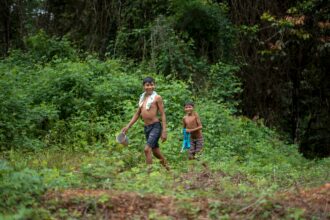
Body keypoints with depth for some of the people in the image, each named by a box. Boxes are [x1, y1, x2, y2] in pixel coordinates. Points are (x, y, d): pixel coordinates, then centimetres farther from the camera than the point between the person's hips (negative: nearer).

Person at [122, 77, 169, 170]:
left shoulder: (157, 97, -6)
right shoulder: (142, 98, 12)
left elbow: (163, 115, -7)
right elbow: (137, 114, 20)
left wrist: (164, 131, -12)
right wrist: (128, 126, 14)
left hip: (155, 126, -7)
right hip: (146, 127, 7)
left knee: (147, 149, -18)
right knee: (155, 151, 15)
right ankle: (167, 168, 33)